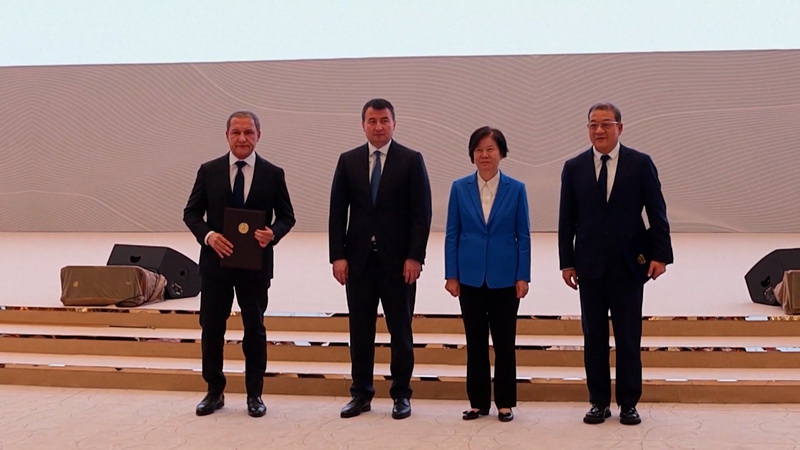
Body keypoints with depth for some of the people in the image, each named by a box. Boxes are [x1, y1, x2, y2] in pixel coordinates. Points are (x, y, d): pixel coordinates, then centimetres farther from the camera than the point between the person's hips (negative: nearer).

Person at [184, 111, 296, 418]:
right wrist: (208, 235, -16)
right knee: (211, 327, 8)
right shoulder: (209, 171, 1)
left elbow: (286, 216, 3)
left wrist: (273, 233, -18)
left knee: (255, 328, 9)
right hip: (216, 261, 1)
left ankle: (254, 394, 21)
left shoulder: (273, 174, -1)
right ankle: (214, 392, 23)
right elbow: (191, 212, 4)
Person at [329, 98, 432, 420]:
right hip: (358, 259, 2)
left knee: (400, 329, 7)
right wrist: (338, 256, -4)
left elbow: (422, 213, -4)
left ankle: (401, 394, 18)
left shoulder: (412, 160, 0)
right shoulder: (348, 161, 6)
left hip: (398, 260, -2)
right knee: (360, 329, 8)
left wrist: (415, 257, -11)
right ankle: (361, 393, 19)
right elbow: (337, 212, 5)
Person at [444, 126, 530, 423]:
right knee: (475, 342, 8)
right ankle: (478, 402, 19)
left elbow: (523, 235, 0)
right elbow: (452, 234, 3)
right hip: (470, 277, 1)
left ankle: (505, 403, 17)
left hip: (505, 277, -1)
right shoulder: (460, 188, 1)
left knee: (504, 342, 6)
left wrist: (523, 276, -6)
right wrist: (451, 275, -2)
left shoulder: (516, 189, -1)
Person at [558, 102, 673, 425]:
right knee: (593, 337, 7)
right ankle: (599, 402, 17)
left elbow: (657, 213, -1)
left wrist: (661, 254, -8)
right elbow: (567, 219, 6)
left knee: (629, 337, 5)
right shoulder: (574, 168, 5)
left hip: (629, 264, -1)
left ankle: (629, 403, 16)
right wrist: (567, 261, 2)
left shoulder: (640, 164, 0)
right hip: (590, 265, 2)